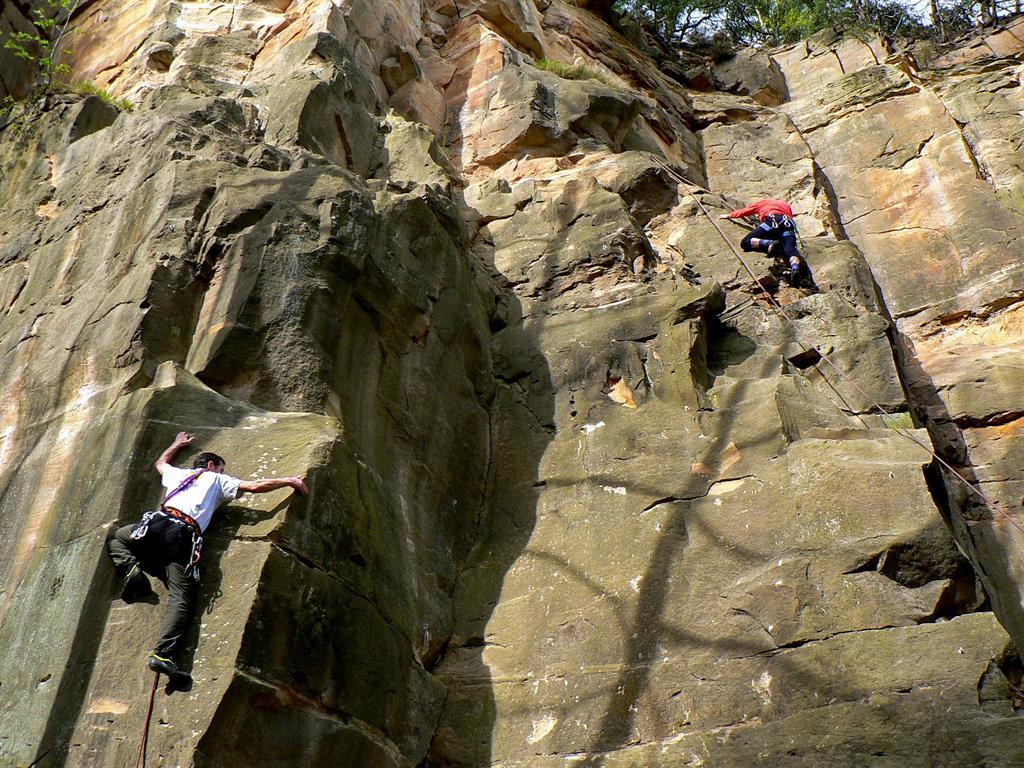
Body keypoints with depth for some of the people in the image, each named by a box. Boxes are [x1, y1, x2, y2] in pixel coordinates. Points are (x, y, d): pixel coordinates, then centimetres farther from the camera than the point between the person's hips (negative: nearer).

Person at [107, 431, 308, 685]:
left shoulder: (179, 473, 35)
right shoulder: (218, 480, 24)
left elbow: (160, 462, 59)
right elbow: (255, 486, 14)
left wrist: (177, 444, 76)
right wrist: (288, 480, 25)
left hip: (159, 522, 4)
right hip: (186, 536, -3)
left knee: (114, 537, 33)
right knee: (181, 596, -14)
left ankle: (131, 567, 3)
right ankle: (164, 655, -34)